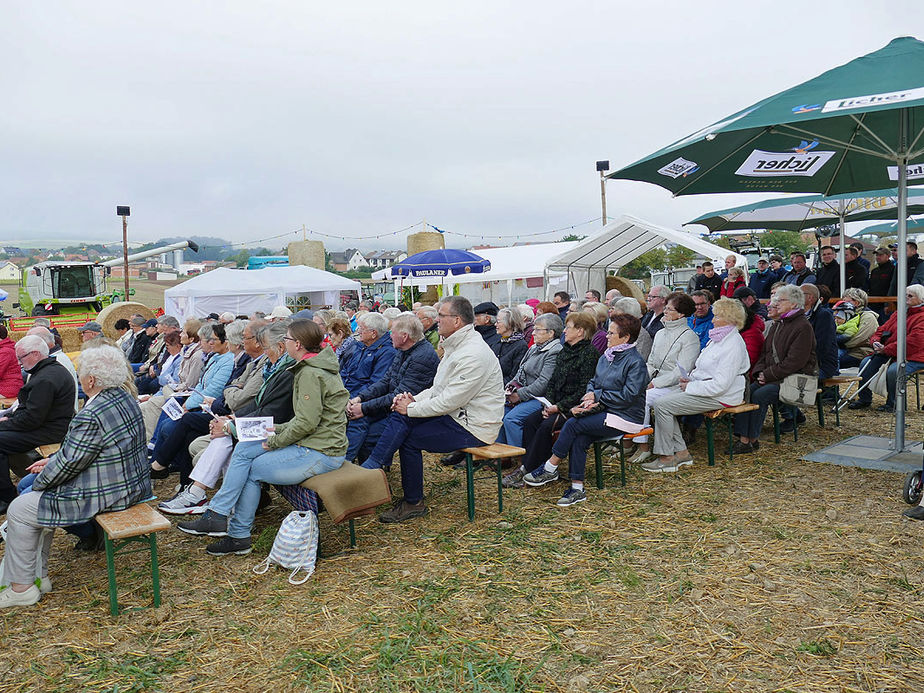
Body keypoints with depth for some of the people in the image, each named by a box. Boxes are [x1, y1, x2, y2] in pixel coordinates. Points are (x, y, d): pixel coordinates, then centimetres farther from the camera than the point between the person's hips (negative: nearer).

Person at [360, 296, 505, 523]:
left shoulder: (473, 355, -22)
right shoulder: (455, 346, 12)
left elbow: (448, 402, -24)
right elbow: (438, 389, 18)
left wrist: (411, 408, -14)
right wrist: (414, 400, 0)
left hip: (473, 427, -9)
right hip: (456, 415, 9)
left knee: (411, 438, -13)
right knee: (400, 417, -5)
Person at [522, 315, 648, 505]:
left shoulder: (636, 362, -10)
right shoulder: (606, 357, 14)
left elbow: (628, 396, -17)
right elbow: (593, 382, 18)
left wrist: (597, 396, -12)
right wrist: (590, 398, -5)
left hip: (624, 417, -7)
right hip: (603, 411, 7)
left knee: (573, 424, -21)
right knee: (579, 439, -20)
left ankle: (550, 469, -8)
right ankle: (577, 489, -15)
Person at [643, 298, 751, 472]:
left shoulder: (733, 345, -18)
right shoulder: (717, 338, 14)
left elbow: (720, 385, -23)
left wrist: (690, 387, -15)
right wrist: (689, 379, 6)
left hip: (720, 397, -10)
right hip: (705, 389, 10)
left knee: (662, 406, -17)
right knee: (663, 402, -3)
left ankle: (666, 457, -8)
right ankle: (681, 452, 0)